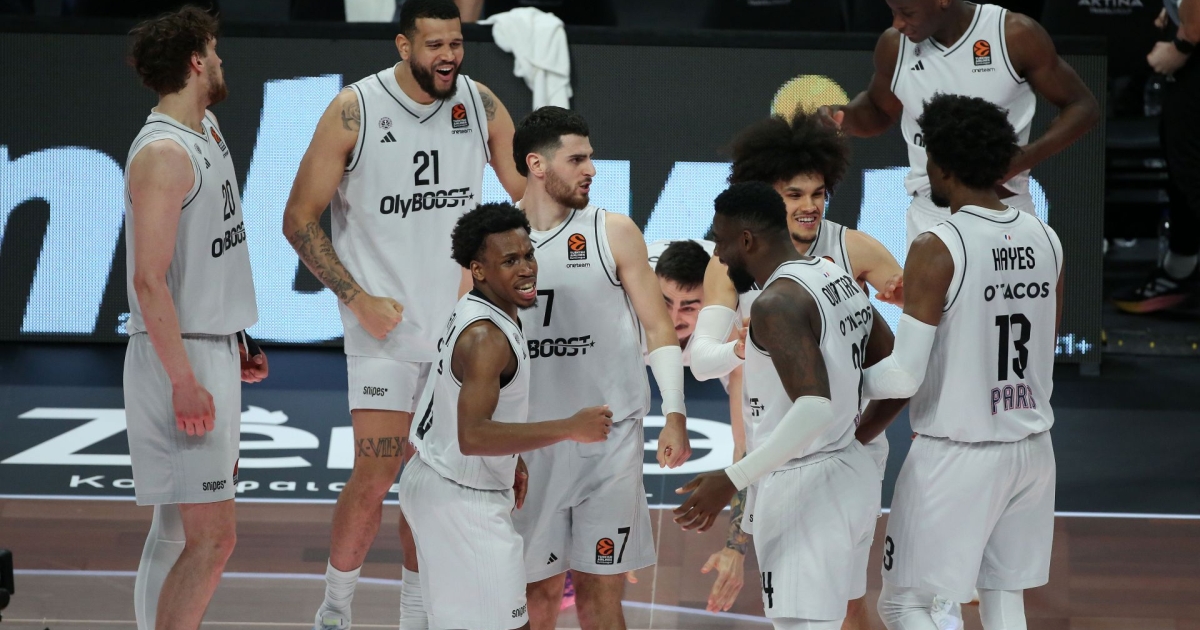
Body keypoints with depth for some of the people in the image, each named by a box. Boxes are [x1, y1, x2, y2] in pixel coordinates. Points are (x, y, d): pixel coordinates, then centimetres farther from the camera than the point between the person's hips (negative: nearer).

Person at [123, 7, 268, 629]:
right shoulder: (162, 152, -17)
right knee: (212, 536, -13)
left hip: (214, 350, 10)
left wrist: (234, 341, 22)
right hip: (177, 359, -10)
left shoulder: (208, 132, 13)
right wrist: (184, 382, -24)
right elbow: (149, 280, -22)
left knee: (176, 530, 13)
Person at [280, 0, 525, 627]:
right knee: (375, 476, -8)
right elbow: (299, 219, -7)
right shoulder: (354, 111, -12)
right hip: (385, 324, -4)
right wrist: (357, 297, -13)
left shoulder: (482, 106, -1)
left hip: (459, 323, 4)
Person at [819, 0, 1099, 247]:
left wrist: (1026, 157, -20)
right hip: (929, 217, 2)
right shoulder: (894, 46, -2)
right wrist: (844, 116, -6)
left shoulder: (1015, 36, -12)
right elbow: (879, 111, 18)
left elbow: (1081, 106, -3)